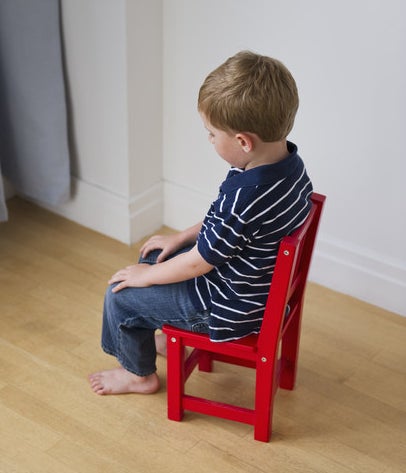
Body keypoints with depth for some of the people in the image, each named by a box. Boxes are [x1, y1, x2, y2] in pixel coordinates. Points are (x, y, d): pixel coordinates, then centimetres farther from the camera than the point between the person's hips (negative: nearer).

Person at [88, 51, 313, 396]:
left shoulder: (243, 195, -38)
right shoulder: (289, 162, -10)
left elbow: (197, 263, -23)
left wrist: (147, 275, -6)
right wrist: (182, 236, 11)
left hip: (230, 308, -9)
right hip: (261, 283, 9)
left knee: (120, 295, 5)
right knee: (157, 258, 25)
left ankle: (139, 373, 30)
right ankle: (168, 338, 45)